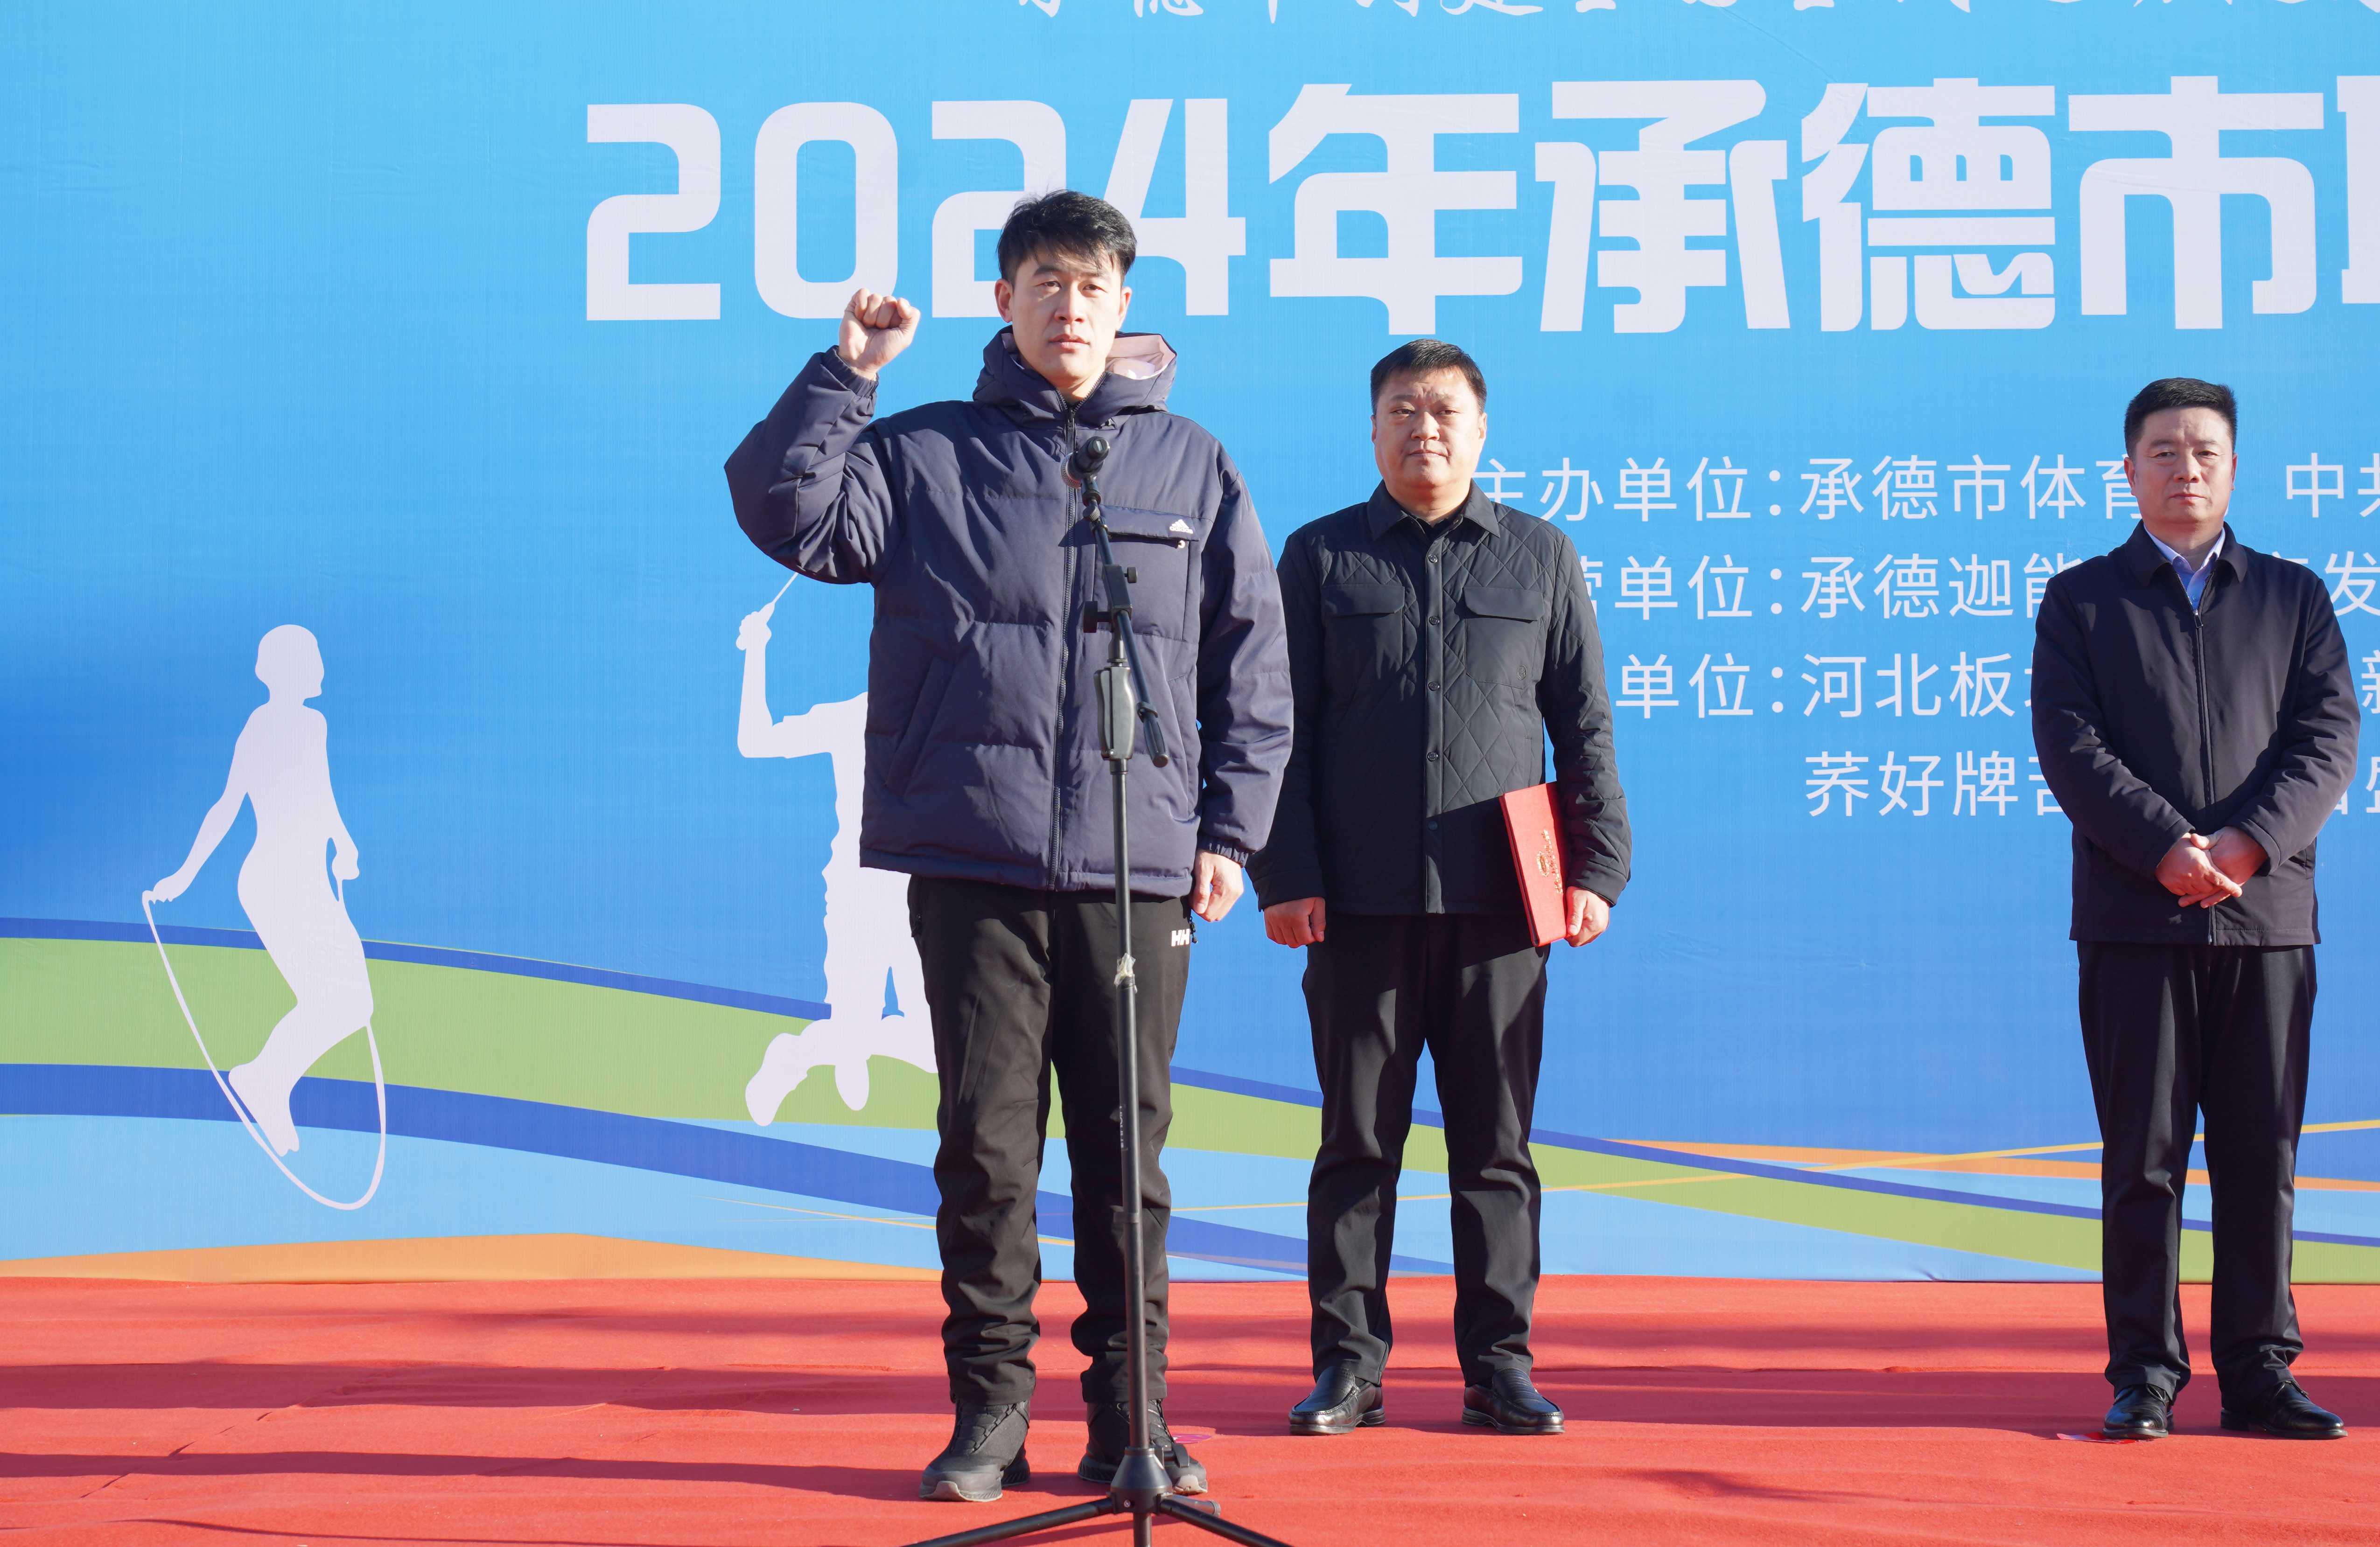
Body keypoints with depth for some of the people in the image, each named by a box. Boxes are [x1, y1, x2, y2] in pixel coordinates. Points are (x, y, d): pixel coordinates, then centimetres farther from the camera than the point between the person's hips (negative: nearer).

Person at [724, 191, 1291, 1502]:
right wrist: (848, 369, -7)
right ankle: (990, 1404, 12)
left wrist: (1232, 828, 5)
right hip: (974, 865, 0)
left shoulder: (1191, 467, 11)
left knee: (1129, 1151, 5)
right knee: (986, 1145, 2)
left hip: (1139, 868, 1)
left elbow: (1252, 660, 11)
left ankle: (1132, 1412, 14)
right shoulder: (925, 454, 9)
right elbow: (785, 513, -3)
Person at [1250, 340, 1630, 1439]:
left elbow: (1586, 727, 12)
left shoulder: (1543, 559, 12)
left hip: (1498, 899, 1)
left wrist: (1596, 869, 3)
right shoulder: (1320, 557, 9)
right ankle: (1348, 1361, 10)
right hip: (1360, 900, 0)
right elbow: (1281, 729, 6)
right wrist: (1286, 878, -3)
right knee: (1357, 1140, 3)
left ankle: (1499, 1362, 12)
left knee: (1495, 1140, 4)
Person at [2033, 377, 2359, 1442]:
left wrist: (2246, 845, -13)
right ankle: (2144, 1374, 7)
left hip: (2268, 912, 2)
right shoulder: (2081, 599, 8)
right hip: (2134, 920, -2)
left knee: (2261, 1155, 3)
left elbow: (2328, 736, 3)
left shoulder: (2294, 596, 14)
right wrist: (2169, 848, -16)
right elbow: (2070, 745, -3)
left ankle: (2259, 1371, 11)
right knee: (2143, 1156, 0)